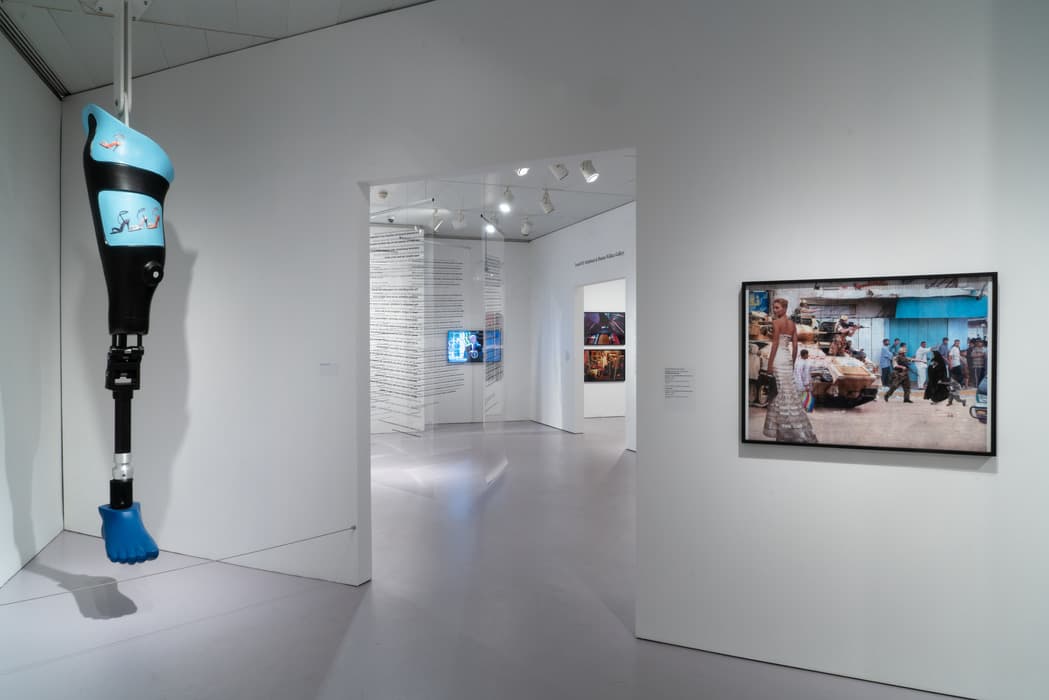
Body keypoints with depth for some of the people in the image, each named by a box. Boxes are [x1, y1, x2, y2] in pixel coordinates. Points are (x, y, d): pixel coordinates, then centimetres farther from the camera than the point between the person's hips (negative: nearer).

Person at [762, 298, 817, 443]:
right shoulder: (792, 324, 12)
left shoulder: (776, 322, -10)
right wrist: (793, 362, 16)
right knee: (789, 390, 12)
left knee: (780, 390, -4)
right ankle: (795, 425, 17)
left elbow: (775, 344, -15)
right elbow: (795, 346, 11)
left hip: (778, 358, -7)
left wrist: (770, 363, -14)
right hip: (788, 357, 8)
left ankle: (784, 429, -1)